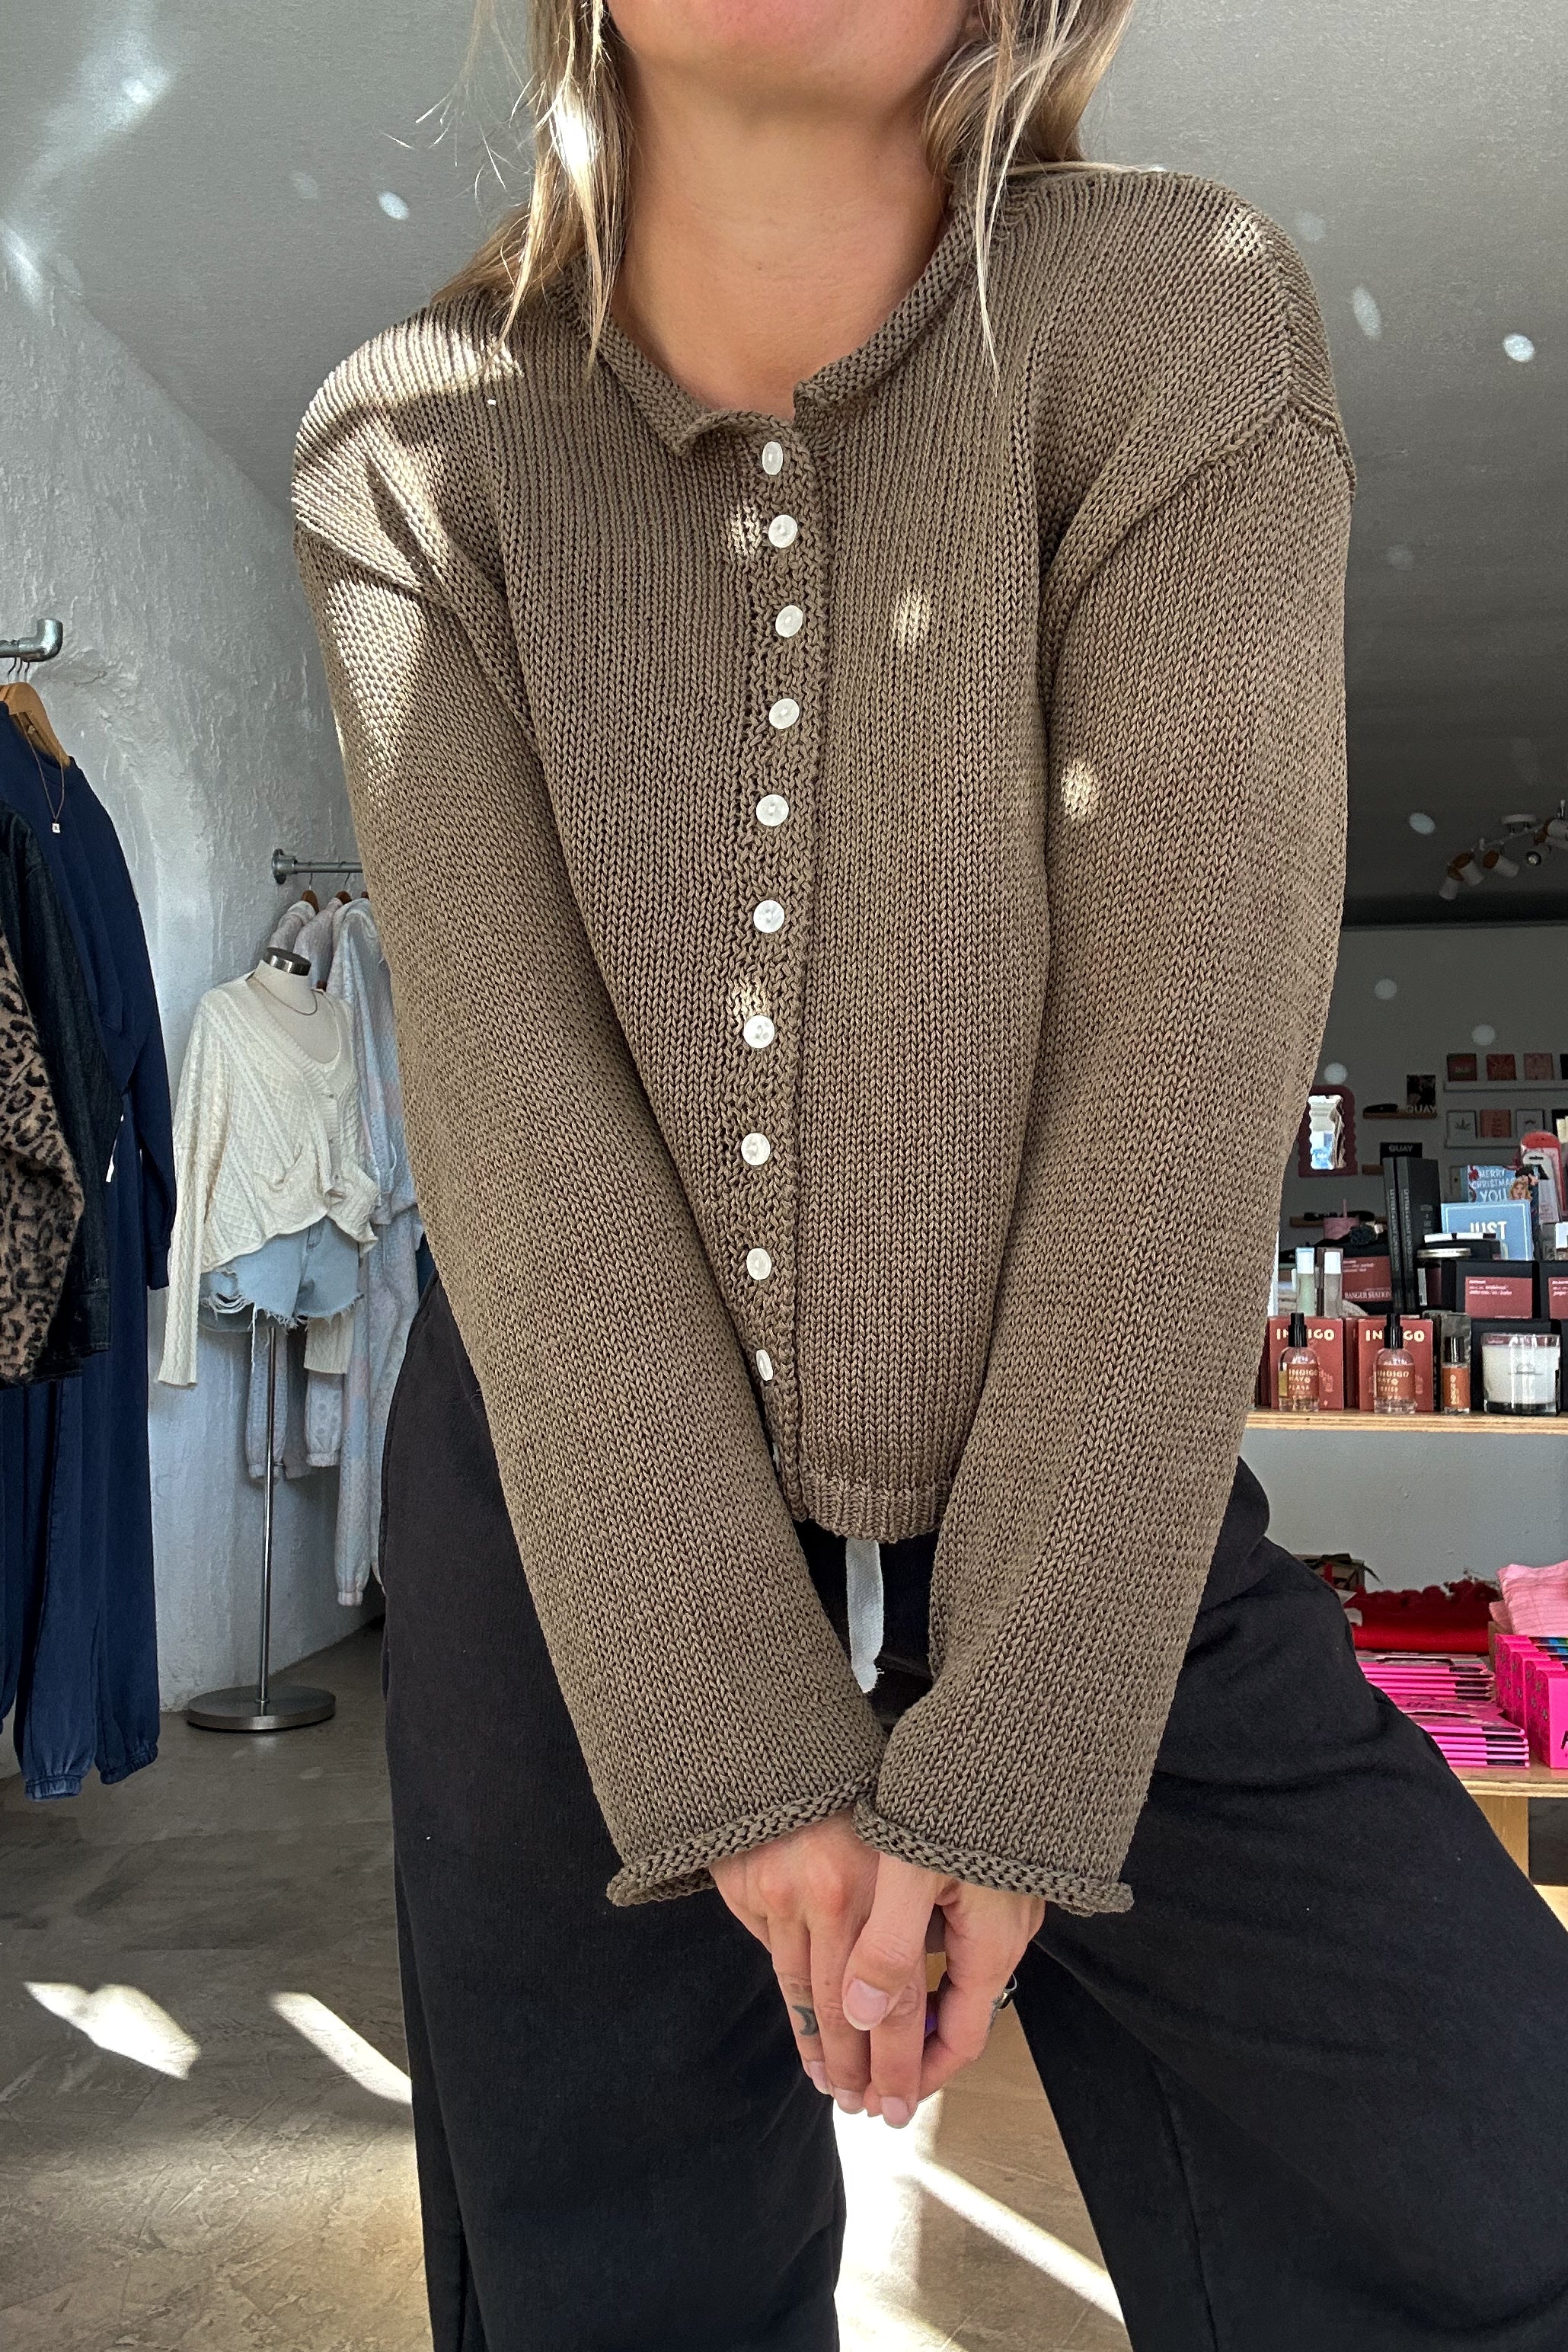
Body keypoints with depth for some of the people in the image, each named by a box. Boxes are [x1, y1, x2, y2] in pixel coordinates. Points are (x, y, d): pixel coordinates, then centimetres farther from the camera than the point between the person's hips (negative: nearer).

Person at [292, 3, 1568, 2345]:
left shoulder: (1177, 319, -8)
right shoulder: (412, 455, -3)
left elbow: (1186, 1059, -16)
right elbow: (508, 1107, -13)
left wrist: (1005, 1762, -16)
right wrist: (735, 1741, -16)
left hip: (1096, 1516, 0)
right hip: (575, 1524, 1)